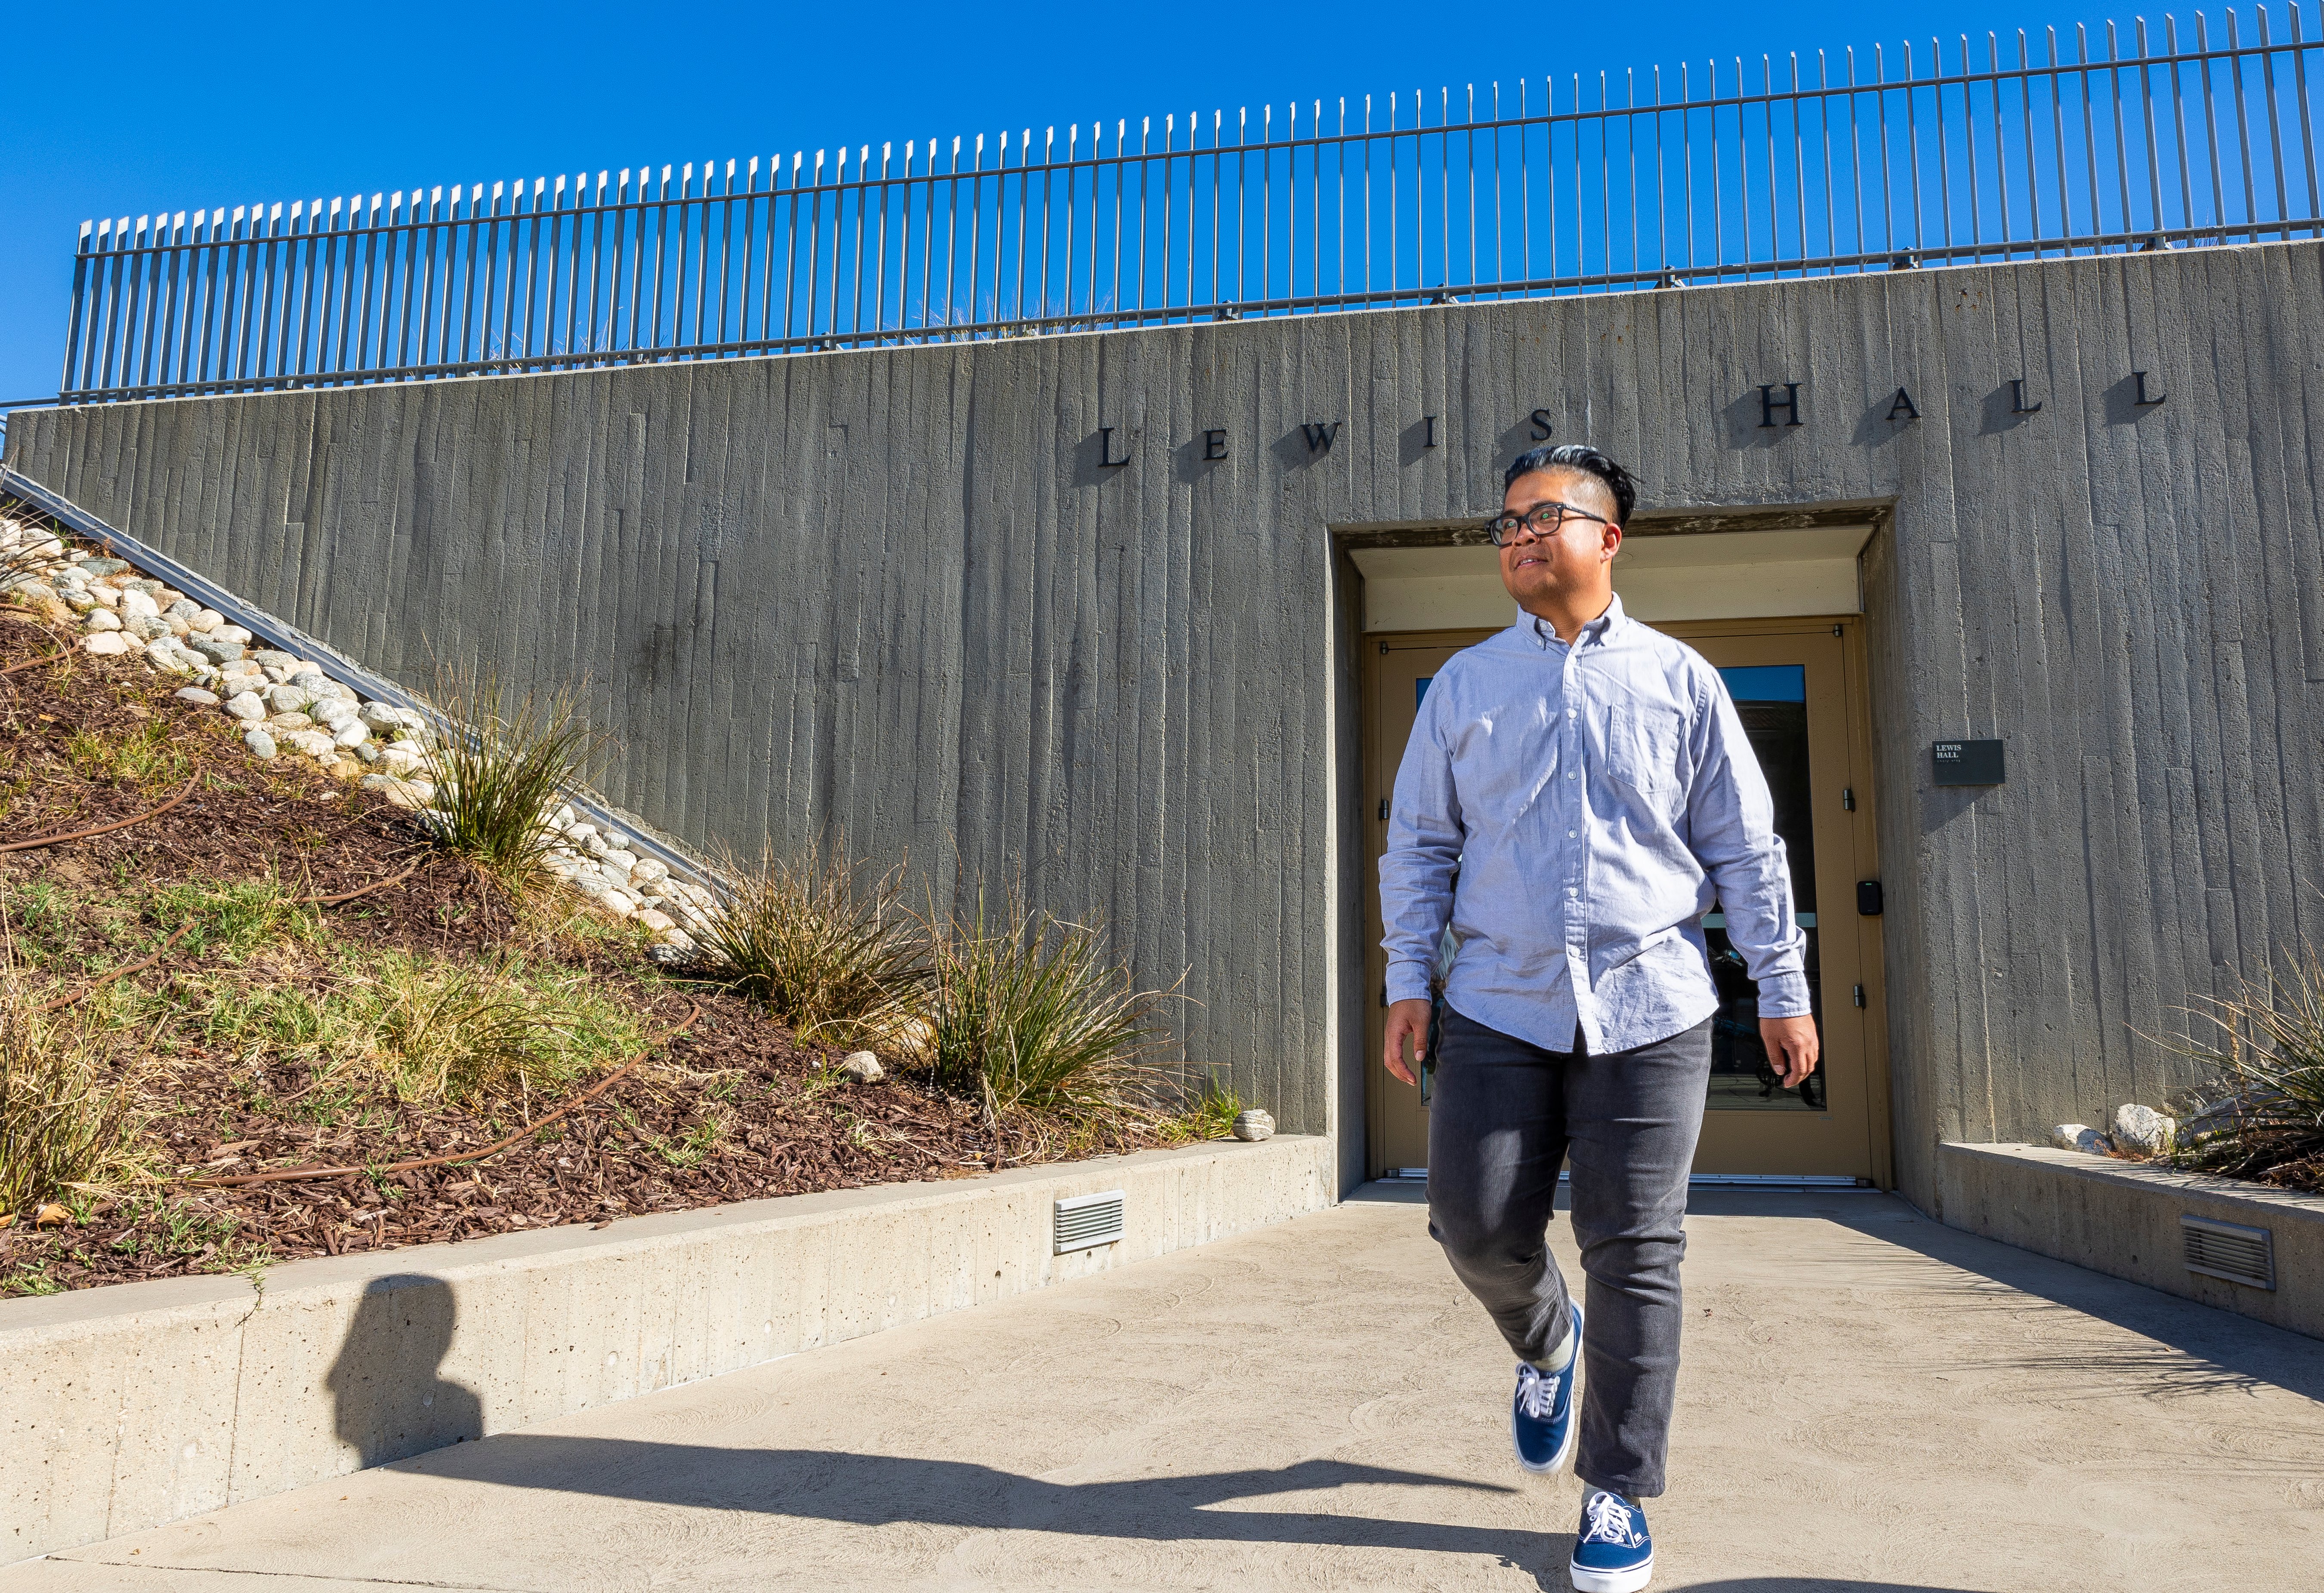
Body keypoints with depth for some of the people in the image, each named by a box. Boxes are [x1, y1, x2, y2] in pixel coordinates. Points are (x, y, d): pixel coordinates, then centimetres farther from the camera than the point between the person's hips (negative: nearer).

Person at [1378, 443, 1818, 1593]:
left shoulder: (1680, 681, 7)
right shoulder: (1462, 687, 10)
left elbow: (1746, 850, 8)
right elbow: (1418, 844, 10)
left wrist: (1784, 989, 5)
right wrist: (1407, 980, 2)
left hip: (1650, 1012, -1)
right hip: (1499, 1009, 2)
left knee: (1634, 1257, 1)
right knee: (1474, 1226, -1)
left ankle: (1616, 1493, 16)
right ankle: (1546, 1342, 33)